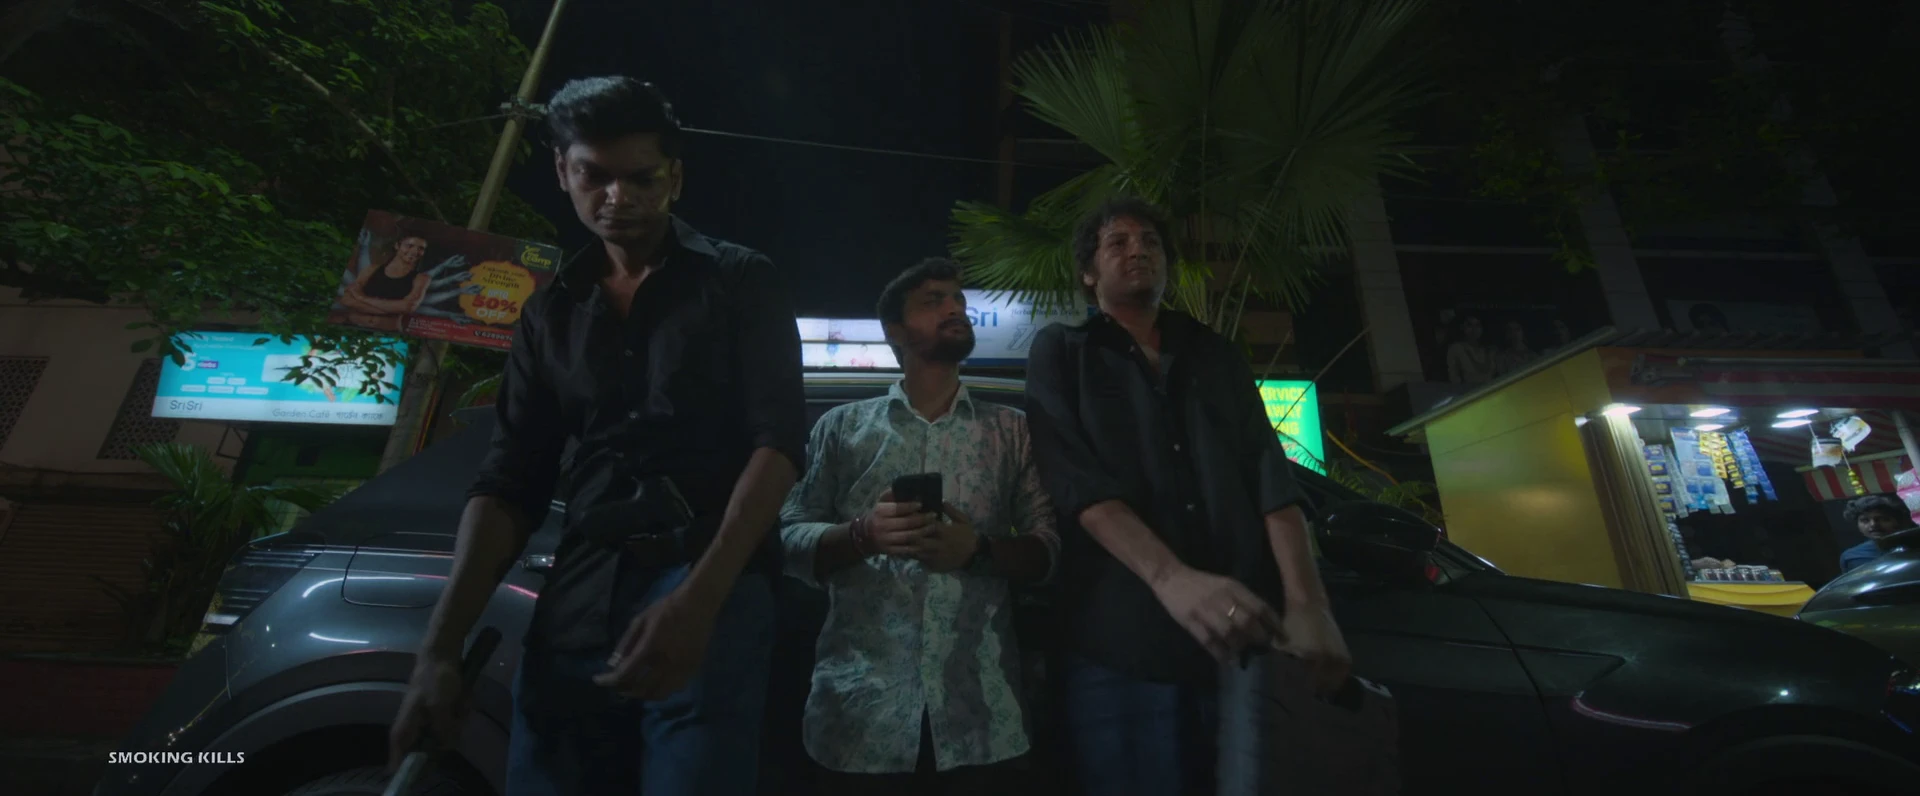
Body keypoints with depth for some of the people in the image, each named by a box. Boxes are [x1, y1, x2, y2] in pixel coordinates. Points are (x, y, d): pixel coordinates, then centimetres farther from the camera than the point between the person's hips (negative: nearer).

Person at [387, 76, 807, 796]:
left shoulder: (736, 281, 3)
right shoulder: (552, 314, 16)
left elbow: (778, 442, -7)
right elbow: (508, 486, 12)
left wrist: (698, 599, -18)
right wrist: (440, 649, 2)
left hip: (711, 586, -3)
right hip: (576, 603, 4)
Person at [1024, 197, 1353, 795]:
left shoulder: (1217, 355, 17)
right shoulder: (1060, 353, 6)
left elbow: (1269, 473, 4)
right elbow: (1074, 476, -10)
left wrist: (1305, 602, -11)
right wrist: (1170, 577, -24)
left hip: (1243, 638, 4)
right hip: (1122, 643, -3)